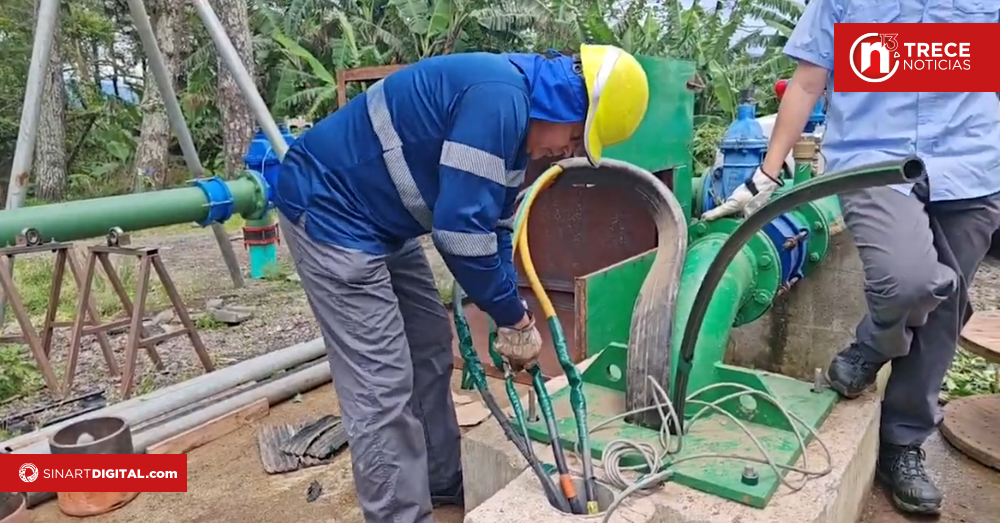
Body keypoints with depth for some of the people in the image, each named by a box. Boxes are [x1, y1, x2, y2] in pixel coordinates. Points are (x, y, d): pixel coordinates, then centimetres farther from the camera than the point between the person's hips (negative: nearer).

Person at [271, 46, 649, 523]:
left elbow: (491, 222, 12)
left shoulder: (513, 111, 7)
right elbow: (461, 228, -27)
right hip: (329, 210, -10)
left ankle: (443, 483, 32)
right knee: (382, 385, -9)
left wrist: (510, 314, 8)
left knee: (430, 349, 15)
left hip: (379, 219, 10)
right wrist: (515, 319, -13)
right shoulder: (498, 98, -25)